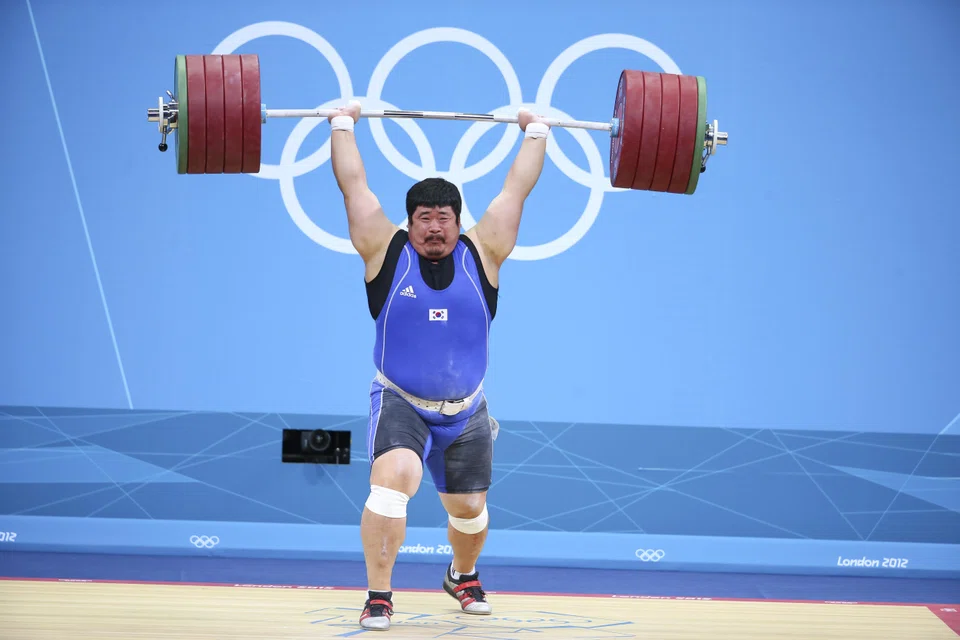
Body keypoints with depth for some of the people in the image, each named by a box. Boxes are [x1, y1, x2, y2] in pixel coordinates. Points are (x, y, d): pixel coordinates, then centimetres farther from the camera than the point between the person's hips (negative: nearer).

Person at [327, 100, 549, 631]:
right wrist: (342, 126, 6)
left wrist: (535, 132, 12)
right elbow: (354, 184, 0)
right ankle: (378, 597, -19)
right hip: (400, 404, -3)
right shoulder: (387, 251, -5)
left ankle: (463, 576, 47)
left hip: (465, 412, 3)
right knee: (391, 481, -27)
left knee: (469, 508, 15)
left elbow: (517, 188, 6)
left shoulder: (482, 254, -1)